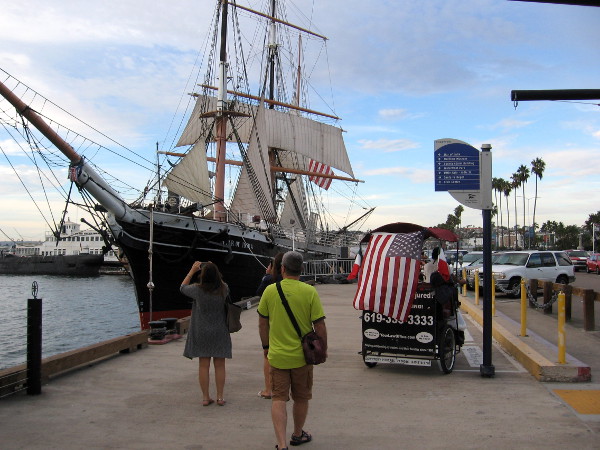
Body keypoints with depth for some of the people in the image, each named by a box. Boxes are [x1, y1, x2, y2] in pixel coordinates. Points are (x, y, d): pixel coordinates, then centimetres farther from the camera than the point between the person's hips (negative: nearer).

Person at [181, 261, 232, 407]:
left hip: (201, 333, -1)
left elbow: (182, 287, 8)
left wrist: (192, 271, 13)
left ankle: (205, 397, 12)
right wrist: (213, 270, 15)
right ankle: (220, 397, 14)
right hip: (220, 332, 1)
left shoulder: (197, 289, -13)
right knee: (219, 366, 8)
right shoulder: (224, 289, -8)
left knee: (203, 365, 7)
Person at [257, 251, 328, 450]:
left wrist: (266, 346, 17)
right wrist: (323, 350, 4)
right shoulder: (310, 292, -11)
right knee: (301, 398, 18)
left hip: (277, 355, 1)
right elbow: (319, 325, -10)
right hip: (302, 355, 0)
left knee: (278, 399, 7)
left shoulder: (270, 290, -5)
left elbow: (262, 323, 4)